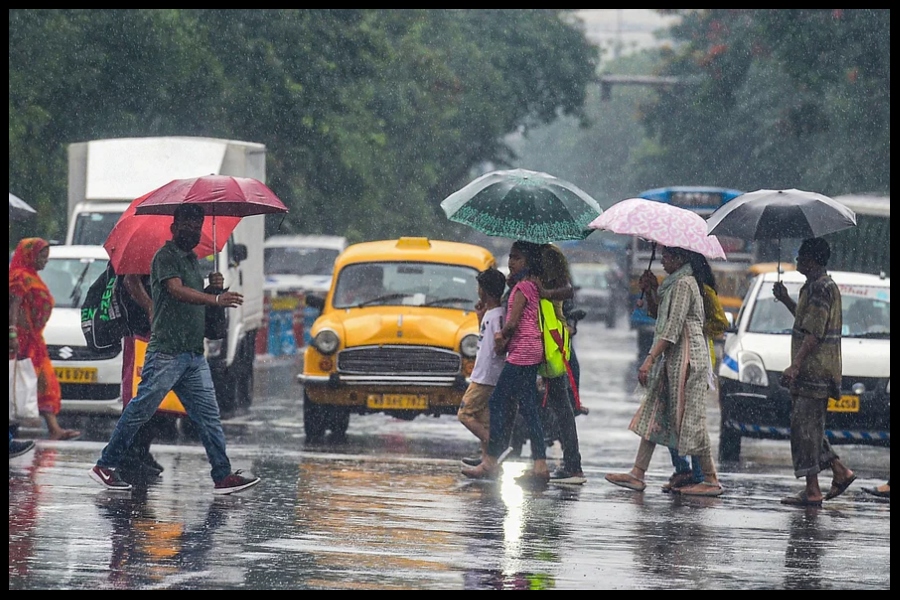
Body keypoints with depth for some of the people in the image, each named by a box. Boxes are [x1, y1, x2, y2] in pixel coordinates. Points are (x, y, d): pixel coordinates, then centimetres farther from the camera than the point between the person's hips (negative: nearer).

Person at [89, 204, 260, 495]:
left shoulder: (192, 259, 20)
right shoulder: (166, 256, -8)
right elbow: (177, 290, -24)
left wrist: (213, 285, 7)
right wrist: (216, 299, -36)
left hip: (195, 354, 8)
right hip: (166, 352, -8)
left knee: (208, 415, 2)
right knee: (140, 410, -4)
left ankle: (223, 476, 0)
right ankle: (105, 465, 4)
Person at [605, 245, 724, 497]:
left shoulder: (684, 284, -14)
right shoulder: (675, 283, 17)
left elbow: (673, 327, -20)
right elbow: (663, 316, 18)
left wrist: (650, 359, -23)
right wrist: (653, 291, 10)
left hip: (686, 357, -10)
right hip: (673, 359, 10)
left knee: (690, 418, -7)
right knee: (654, 413, 6)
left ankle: (711, 480, -2)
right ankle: (638, 474, 5)